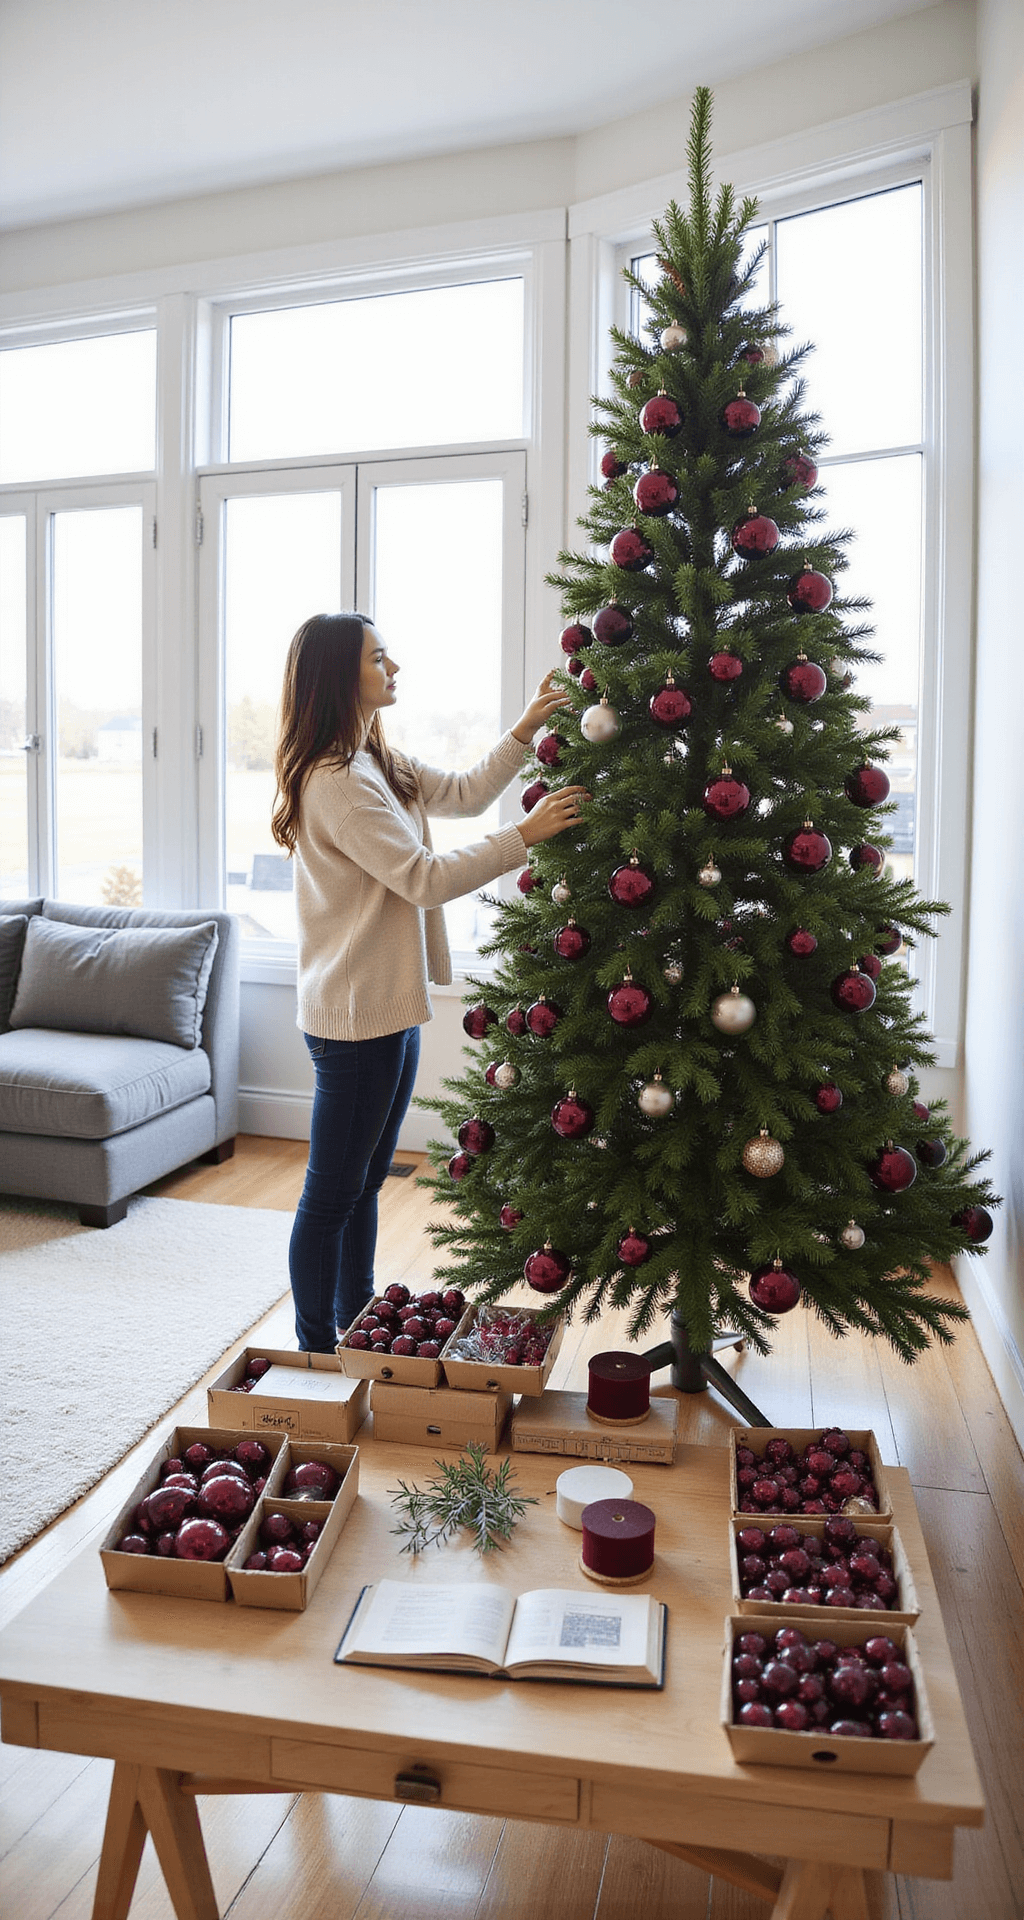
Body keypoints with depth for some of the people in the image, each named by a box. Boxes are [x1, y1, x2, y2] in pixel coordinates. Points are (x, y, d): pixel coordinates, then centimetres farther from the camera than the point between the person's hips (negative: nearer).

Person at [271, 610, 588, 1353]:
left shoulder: (378, 761, 13)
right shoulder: (334, 781, -19)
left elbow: (462, 792, 19)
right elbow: (425, 879, -21)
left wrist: (526, 730, 10)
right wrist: (527, 835, -17)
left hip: (391, 1003, 10)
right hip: (355, 1013, -10)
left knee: (366, 1181, 19)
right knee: (332, 1195, 2)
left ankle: (357, 1329, 33)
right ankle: (317, 1354, 16)